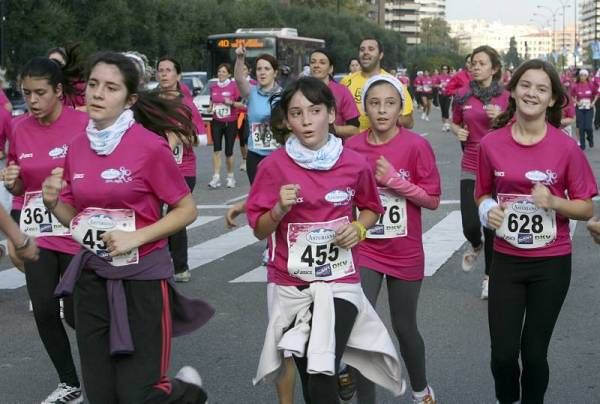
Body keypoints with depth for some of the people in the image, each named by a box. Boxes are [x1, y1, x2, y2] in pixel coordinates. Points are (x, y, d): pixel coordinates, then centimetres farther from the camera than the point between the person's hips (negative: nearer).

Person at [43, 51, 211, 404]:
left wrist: (136, 237, -19)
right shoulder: (77, 148, 4)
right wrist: (53, 203, -7)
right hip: (91, 278, 6)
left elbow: (187, 210, -8)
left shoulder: (150, 146, -13)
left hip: (143, 277, -5)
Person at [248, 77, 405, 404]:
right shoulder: (273, 166, -6)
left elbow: (371, 209, 14)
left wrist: (359, 228, -7)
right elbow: (259, 230, 0)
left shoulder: (355, 164, -5)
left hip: (339, 283, -1)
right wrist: (280, 210, -19)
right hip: (291, 285, 1)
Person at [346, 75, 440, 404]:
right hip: (364, 252, 1)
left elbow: (433, 199, -10)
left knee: (404, 328, 14)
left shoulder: (416, 145, -12)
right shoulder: (352, 147, -4)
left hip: (405, 253, -1)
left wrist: (395, 181, -21)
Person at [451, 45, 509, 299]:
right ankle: (475, 246, 30)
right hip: (471, 168, 1)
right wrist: (458, 131, -4)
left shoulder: (506, 97, -3)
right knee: (470, 226, -8)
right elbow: (455, 123, 18)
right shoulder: (462, 96, 2)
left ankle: (489, 277, 22)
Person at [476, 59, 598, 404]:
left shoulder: (566, 148, -9)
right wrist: (488, 210, -10)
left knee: (534, 352, 7)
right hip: (506, 260, 1)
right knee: (503, 353, 1)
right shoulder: (492, 144, -4)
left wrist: (553, 202, -21)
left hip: (552, 262, -1)